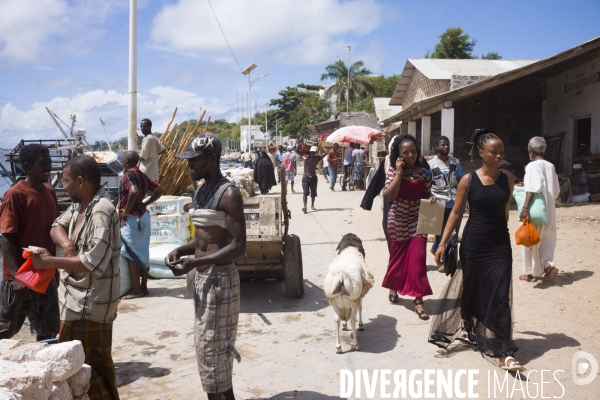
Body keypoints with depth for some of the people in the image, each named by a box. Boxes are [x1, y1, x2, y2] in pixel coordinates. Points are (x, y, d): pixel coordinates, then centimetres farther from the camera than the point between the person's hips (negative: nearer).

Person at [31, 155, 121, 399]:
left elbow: (94, 261, -27)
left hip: (90, 303, -10)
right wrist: (66, 244, -8)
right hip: (76, 299, 10)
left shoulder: (102, 211, -22)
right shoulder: (78, 205, 8)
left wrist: (51, 262, -18)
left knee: (91, 366, 0)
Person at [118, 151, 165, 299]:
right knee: (142, 253, 11)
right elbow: (160, 190, 15)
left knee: (131, 254, -2)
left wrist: (127, 210, -20)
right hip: (143, 216, 9)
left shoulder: (129, 175, -12)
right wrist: (144, 203, 12)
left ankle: (136, 290, 3)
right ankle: (144, 287, 17)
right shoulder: (142, 175, 12)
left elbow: (134, 192, -32)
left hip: (131, 218, -9)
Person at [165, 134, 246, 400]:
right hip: (203, 277, 10)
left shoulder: (228, 194, -17)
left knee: (211, 347, -2)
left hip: (220, 279, -10)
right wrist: (181, 250, 0)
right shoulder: (201, 191, 11)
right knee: (208, 343, 18)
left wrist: (194, 263, -27)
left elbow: (238, 246, -23)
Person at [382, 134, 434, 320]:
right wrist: (399, 172, -20)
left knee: (417, 258, -5)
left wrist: (431, 198, -10)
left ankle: (418, 300, -2)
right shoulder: (393, 170, -7)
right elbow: (390, 195, -18)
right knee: (398, 256, 12)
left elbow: (426, 194, 13)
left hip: (418, 221, 2)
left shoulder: (423, 172, 2)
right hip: (398, 221, -2)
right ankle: (393, 287, 38)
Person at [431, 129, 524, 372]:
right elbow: (456, 212, -2)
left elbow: (504, 213, 12)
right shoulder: (468, 180, -5)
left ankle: (504, 353, -2)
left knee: (499, 297, -3)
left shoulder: (507, 181, 2)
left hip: (499, 245, 1)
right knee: (470, 291, 15)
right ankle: (467, 328, 43)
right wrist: (443, 243, -6)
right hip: (472, 244, -1)